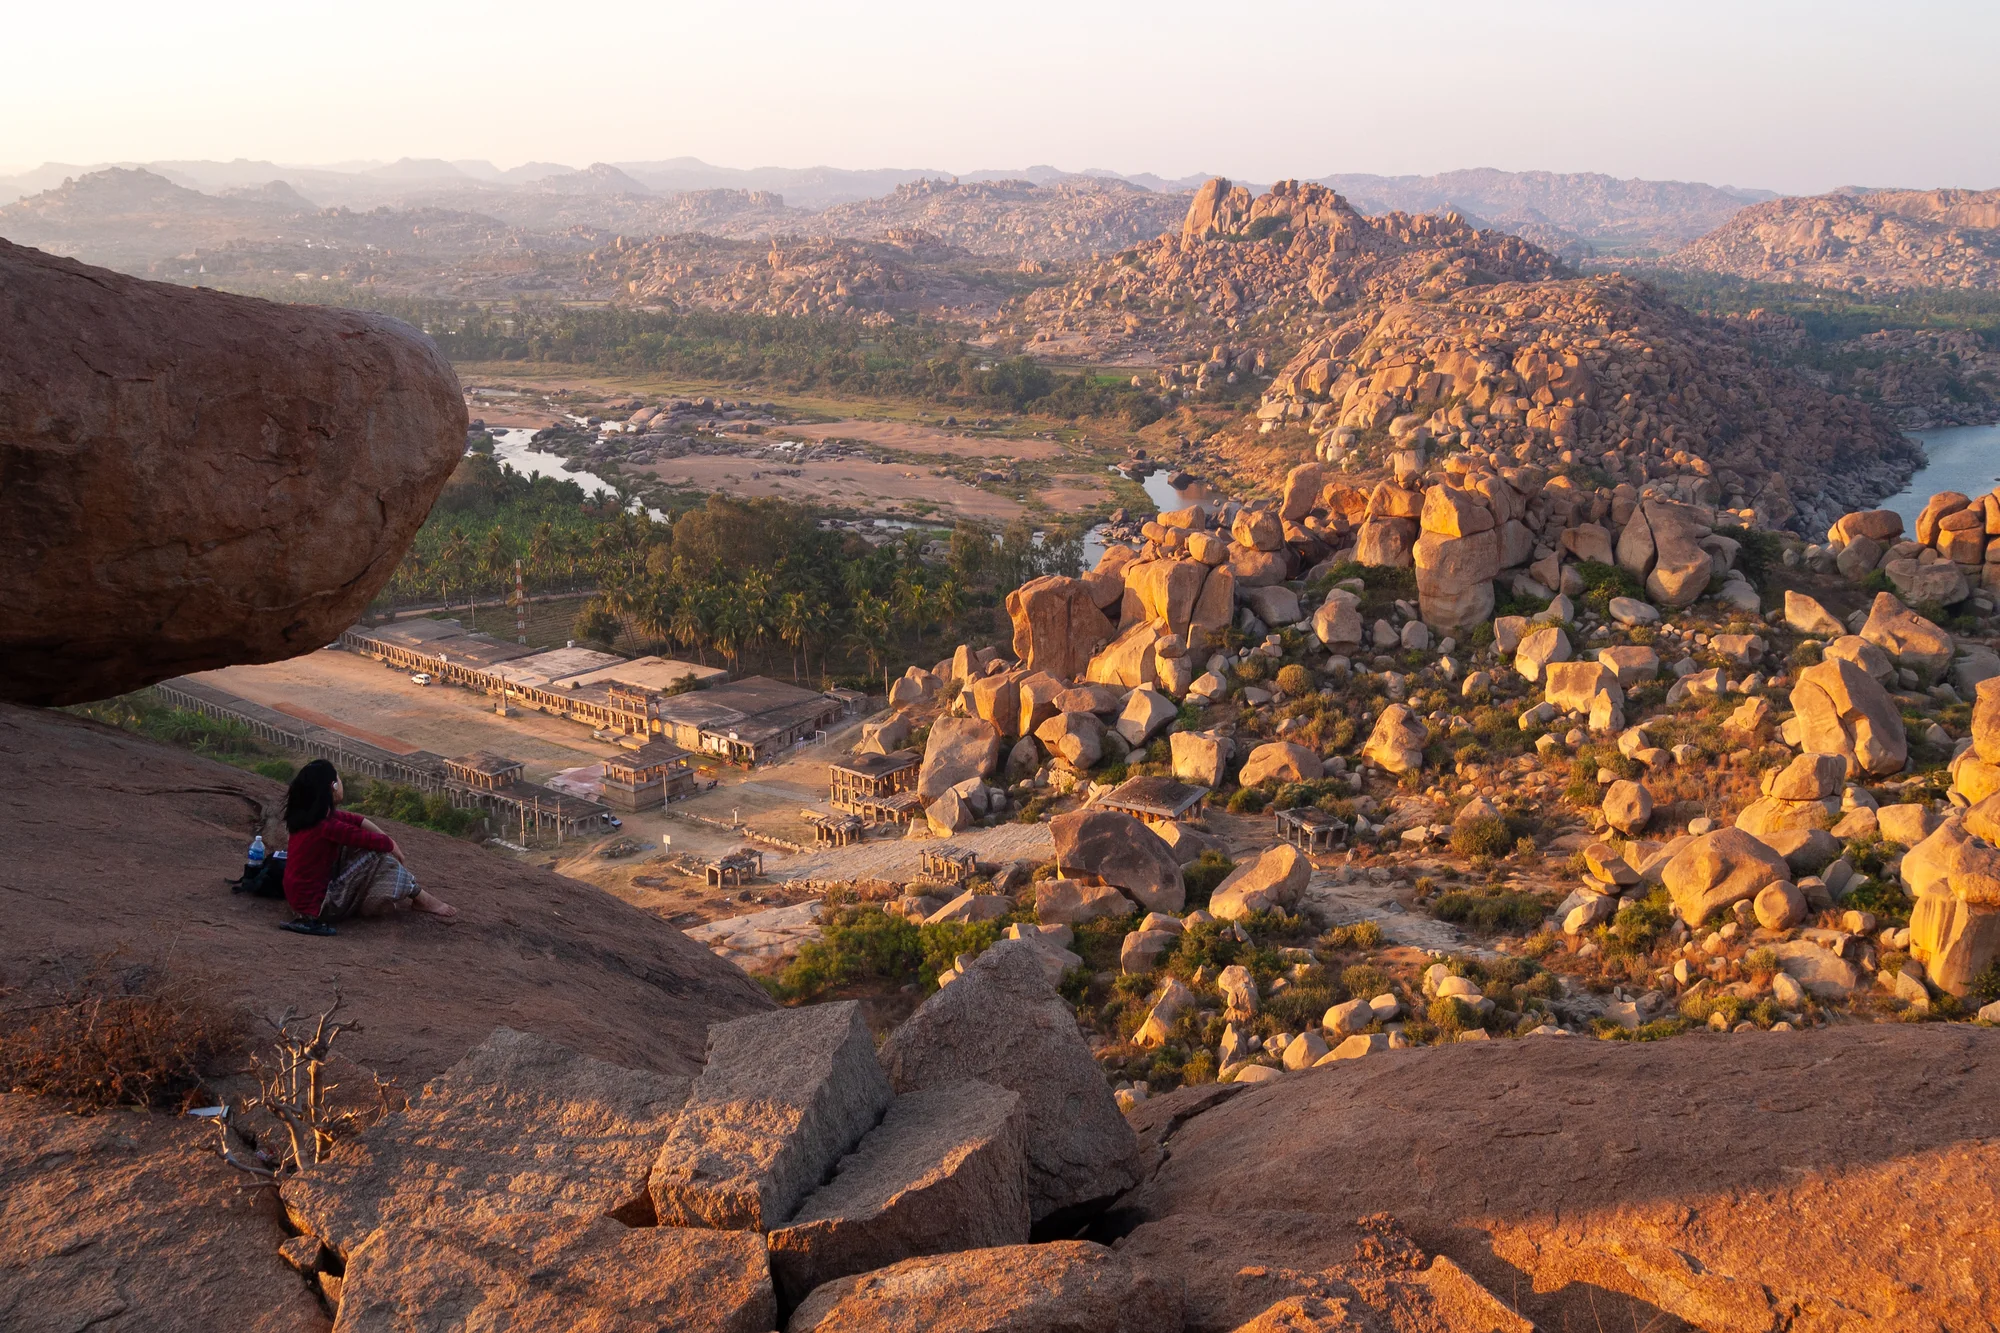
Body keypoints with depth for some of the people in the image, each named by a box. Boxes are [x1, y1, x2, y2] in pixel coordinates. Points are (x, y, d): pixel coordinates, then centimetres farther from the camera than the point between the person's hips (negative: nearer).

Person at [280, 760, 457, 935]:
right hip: (317, 904, -9)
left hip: (307, 893, 9)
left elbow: (354, 820, 7)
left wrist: (386, 839, -2)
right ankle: (421, 899, 3)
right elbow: (374, 841, -18)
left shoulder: (311, 814, 0)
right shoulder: (325, 826, -27)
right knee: (376, 856, -12)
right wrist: (393, 846, 3)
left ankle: (410, 891, 13)